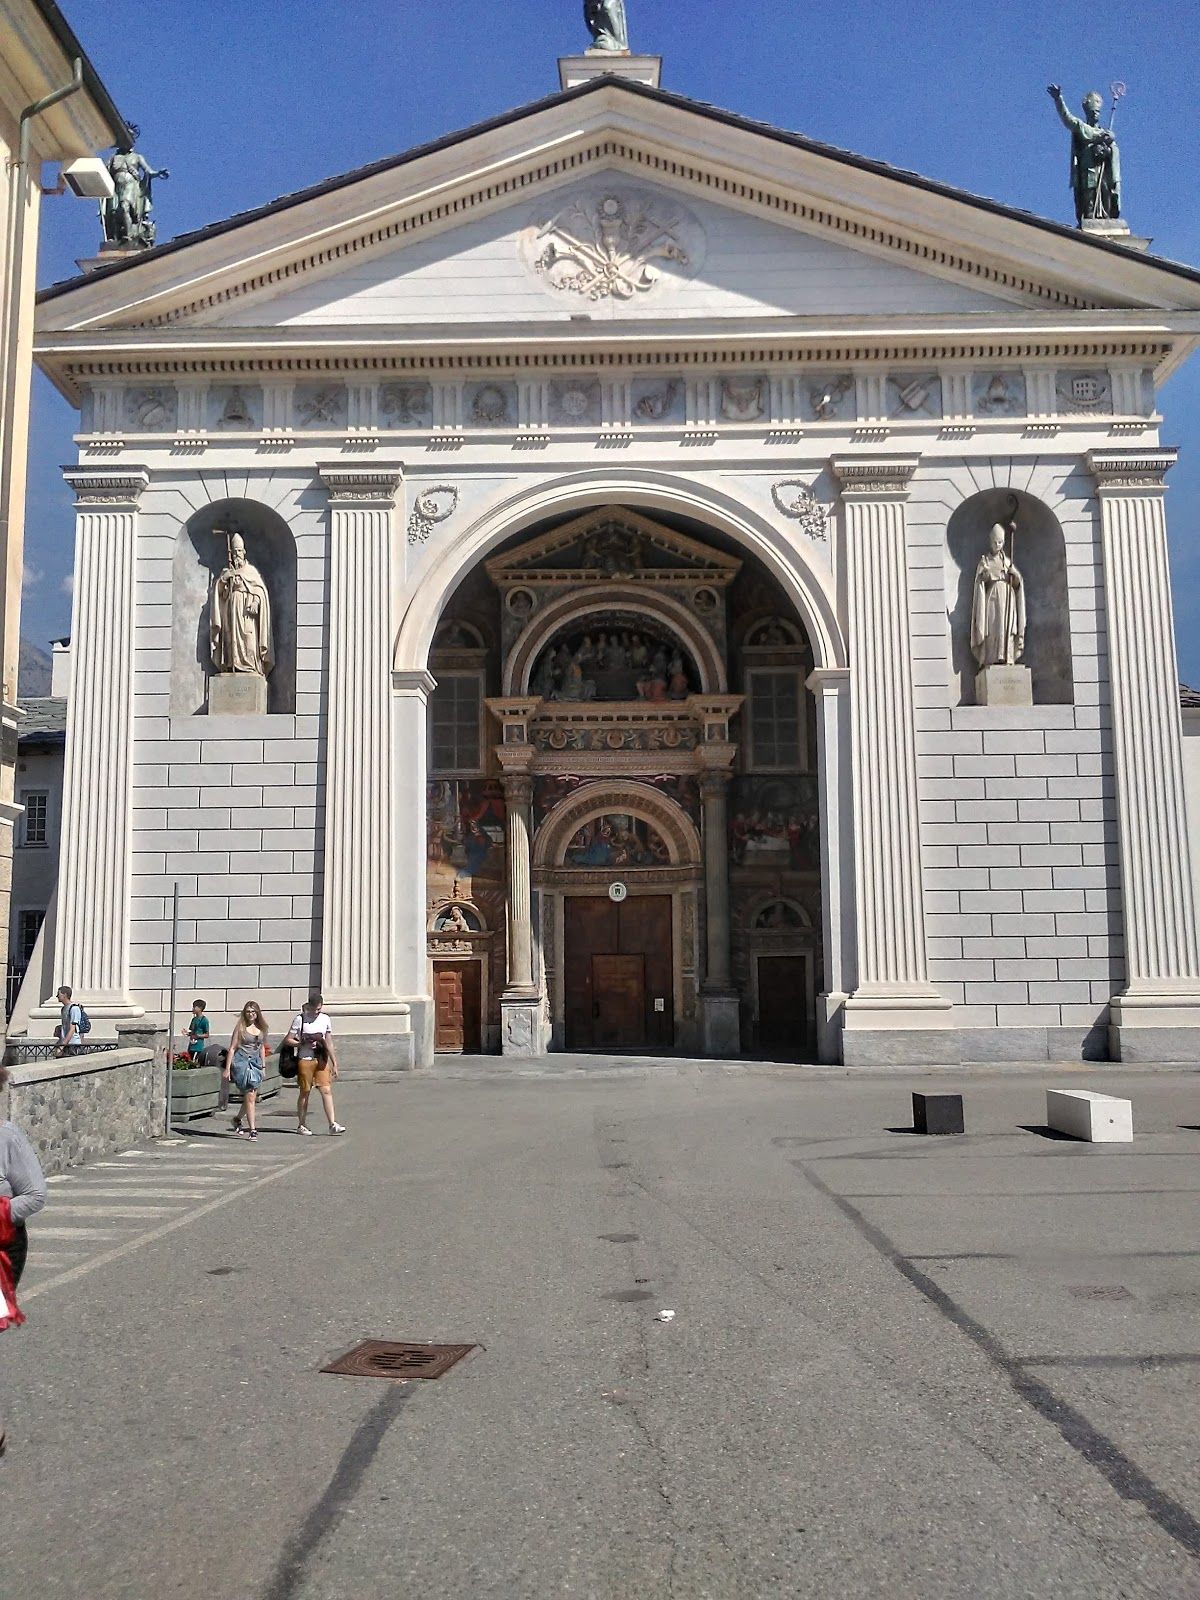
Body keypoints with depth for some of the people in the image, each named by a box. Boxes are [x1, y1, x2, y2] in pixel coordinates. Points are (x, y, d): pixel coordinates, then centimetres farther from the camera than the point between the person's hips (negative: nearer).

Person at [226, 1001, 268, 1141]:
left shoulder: (261, 1028, 11)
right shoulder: (240, 1027, -2)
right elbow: (232, 1048, -2)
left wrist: (263, 1066, 18)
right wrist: (227, 1068, -5)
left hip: (255, 1063, 5)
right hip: (242, 1062, -5)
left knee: (251, 1097, 5)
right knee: (250, 1097, -9)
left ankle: (237, 1119, 31)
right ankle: (252, 1129, -6)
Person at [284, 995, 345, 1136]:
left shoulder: (325, 1019, 8)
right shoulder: (300, 1019, -4)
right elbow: (288, 1040, -2)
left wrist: (334, 1064, 9)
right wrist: (304, 1044, -16)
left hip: (322, 1060, 3)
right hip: (305, 1060, -3)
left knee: (326, 1090, -7)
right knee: (305, 1093, 5)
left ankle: (332, 1124, -10)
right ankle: (301, 1125, 17)